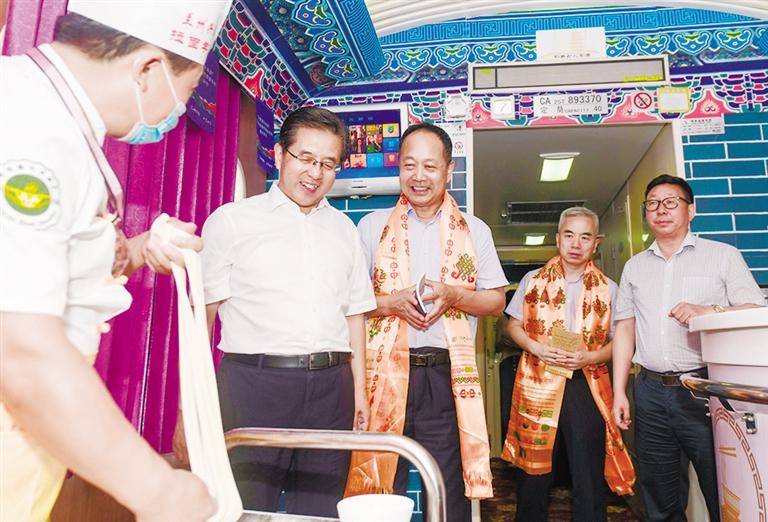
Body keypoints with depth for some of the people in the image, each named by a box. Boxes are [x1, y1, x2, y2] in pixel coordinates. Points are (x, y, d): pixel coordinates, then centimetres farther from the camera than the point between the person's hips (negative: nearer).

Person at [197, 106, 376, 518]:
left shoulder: (343, 228, 15)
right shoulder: (231, 220, 3)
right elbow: (203, 311, 0)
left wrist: (359, 390, 11)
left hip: (330, 386, 4)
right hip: (253, 381, -3)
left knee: (319, 508, 11)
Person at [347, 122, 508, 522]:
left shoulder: (474, 231, 9)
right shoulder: (373, 226, 7)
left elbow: (496, 301, 9)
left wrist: (454, 296, -10)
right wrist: (392, 302, -13)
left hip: (445, 373, 1)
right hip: (385, 373, 0)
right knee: (379, 489, 6)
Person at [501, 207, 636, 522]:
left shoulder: (607, 289, 7)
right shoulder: (533, 280, 7)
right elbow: (514, 325, 10)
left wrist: (590, 357, -12)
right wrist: (535, 347, -9)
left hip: (587, 386, 0)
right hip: (537, 383, 0)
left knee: (590, 480, 5)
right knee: (534, 472, 9)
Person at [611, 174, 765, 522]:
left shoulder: (722, 255, 5)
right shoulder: (634, 267, 14)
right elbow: (625, 330, 13)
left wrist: (708, 311, -20)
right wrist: (619, 392, 7)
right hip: (651, 392, 3)